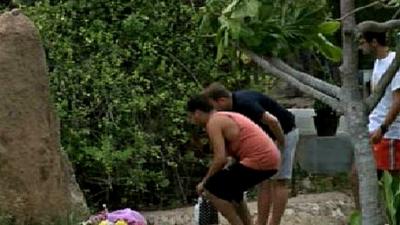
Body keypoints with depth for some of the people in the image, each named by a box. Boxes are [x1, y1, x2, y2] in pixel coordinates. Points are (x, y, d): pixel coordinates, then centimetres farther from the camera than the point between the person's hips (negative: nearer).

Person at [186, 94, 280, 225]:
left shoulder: (213, 122, -6)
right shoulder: (224, 117, 24)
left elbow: (220, 159, -15)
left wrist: (204, 182, -2)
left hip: (259, 160, -10)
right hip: (270, 159, 10)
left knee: (211, 189, -2)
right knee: (230, 188, 27)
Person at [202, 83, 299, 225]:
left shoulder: (244, 104, -30)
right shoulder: (233, 106, -2)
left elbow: (272, 121, -39)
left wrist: (281, 143, -24)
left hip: (284, 133, -9)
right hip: (269, 136, 9)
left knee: (279, 181, -8)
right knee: (264, 181, 7)